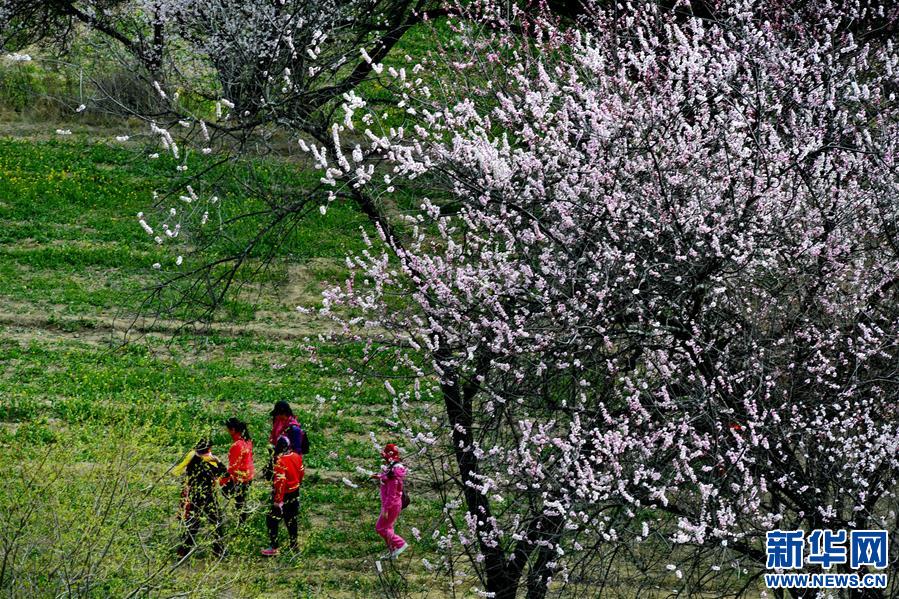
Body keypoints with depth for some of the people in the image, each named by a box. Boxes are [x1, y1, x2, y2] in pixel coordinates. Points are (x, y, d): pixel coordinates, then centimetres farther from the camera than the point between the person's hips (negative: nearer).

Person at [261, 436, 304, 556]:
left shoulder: (280, 461, -25)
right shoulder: (297, 457, -2)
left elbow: (280, 482, -26)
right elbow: (301, 472, 11)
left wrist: (278, 500, -22)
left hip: (284, 495, -8)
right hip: (295, 494, 8)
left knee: (272, 520, 1)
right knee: (291, 519, 20)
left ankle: (273, 548, 0)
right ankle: (293, 545, 28)